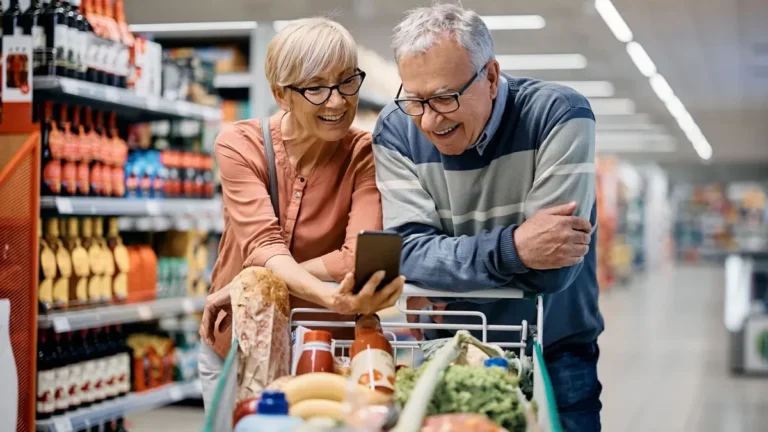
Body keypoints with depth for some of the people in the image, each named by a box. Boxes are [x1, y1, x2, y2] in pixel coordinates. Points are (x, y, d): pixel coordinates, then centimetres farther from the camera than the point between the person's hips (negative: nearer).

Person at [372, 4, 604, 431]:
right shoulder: (396, 131, -9)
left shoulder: (559, 115, -18)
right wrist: (510, 249, -31)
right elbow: (409, 251, -16)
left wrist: (440, 286, -16)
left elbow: (553, 268, -23)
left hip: (554, 356, -2)